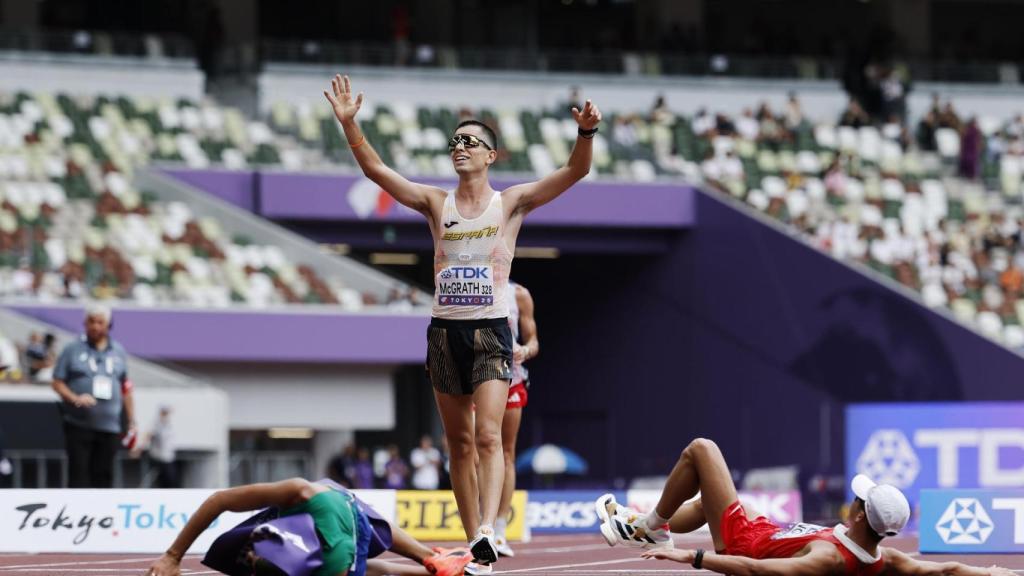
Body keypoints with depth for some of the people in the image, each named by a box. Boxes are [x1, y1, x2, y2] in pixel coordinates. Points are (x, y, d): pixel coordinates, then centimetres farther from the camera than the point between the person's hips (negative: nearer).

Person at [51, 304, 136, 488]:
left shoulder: (119, 353, 13)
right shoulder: (72, 350, 3)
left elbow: (126, 390, 17)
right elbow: (57, 382, 2)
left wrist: (132, 423, 13)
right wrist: (75, 398, -16)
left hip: (109, 426, 3)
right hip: (79, 424, -3)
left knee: (103, 476, 2)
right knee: (79, 474, -8)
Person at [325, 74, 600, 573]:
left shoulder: (511, 203, 1)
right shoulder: (436, 203, 7)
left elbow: (574, 171, -8)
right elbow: (375, 169, 2)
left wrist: (586, 133, -27)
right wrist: (349, 123, -11)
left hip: (491, 331, -3)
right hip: (445, 330, 4)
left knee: (489, 435, -18)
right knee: (460, 443, 6)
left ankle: (486, 532, -31)